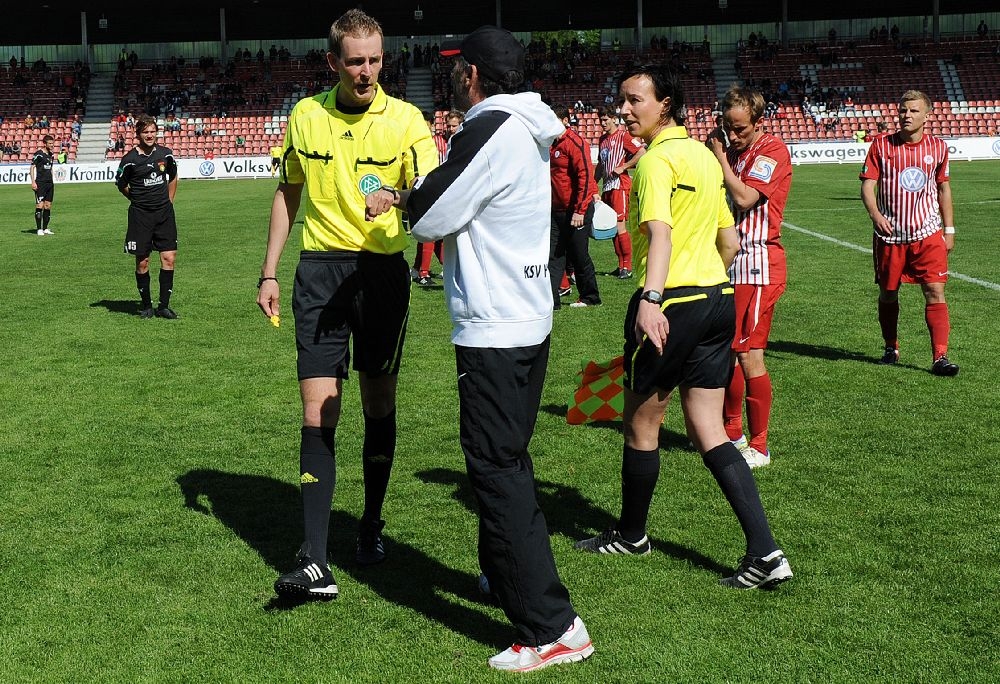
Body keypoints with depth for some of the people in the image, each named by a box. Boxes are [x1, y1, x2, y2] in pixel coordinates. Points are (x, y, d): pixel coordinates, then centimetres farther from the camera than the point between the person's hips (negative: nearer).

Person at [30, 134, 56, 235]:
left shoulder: (50, 154, 15)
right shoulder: (38, 153, -7)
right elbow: (32, 167, -7)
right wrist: (33, 182, -14)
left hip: (50, 183, 7)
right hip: (40, 183, -7)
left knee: (48, 206, 7)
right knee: (40, 205, -9)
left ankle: (45, 228, 13)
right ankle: (39, 229, -5)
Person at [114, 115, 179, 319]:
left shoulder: (165, 154, 3)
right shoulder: (130, 159, -7)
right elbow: (121, 185, 6)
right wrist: (138, 200, 9)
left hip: (164, 213, 3)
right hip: (140, 215, -3)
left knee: (169, 258, -4)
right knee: (142, 262, 2)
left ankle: (164, 305, 5)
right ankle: (146, 305, 17)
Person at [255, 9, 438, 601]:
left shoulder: (405, 119, -3)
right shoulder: (305, 117, 6)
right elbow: (288, 195, 16)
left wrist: (397, 197, -37)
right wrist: (269, 272, 13)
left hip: (384, 271, -1)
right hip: (321, 270, 1)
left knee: (379, 403, 10)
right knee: (319, 411, -7)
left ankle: (372, 526, 29)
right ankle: (315, 562, -8)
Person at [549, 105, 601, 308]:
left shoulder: (575, 143, -14)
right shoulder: (551, 144, 11)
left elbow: (585, 177, -19)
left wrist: (580, 211, -23)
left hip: (575, 211, -8)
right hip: (557, 211, 8)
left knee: (578, 256, 3)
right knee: (553, 255, 1)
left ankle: (589, 297, 18)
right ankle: (550, 299, 0)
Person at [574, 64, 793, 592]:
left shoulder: (656, 159, -11)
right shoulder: (704, 157, 14)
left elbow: (661, 233, -28)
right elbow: (730, 242, 20)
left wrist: (651, 299, -40)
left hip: (673, 306, -8)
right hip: (719, 300, 8)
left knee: (641, 424, 11)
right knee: (709, 433, 9)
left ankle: (631, 535, 29)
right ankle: (765, 553, 1)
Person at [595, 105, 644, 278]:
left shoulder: (623, 135, -5)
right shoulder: (602, 139, 18)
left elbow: (642, 152, -15)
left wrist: (623, 167, -13)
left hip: (620, 186, -8)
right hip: (606, 187, 8)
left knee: (620, 226, -11)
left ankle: (628, 266, -7)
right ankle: (621, 265, 13)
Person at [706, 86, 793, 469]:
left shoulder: (773, 150, -10)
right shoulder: (731, 149, 15)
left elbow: (744, 197, -20)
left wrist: (719, 156, -12)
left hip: (758, 266, -8)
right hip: (729, 264, 9)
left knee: (749, 356, -9)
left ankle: (758, 447, 1)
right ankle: (732, 433, 28)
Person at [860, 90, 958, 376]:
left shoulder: (938, 147, 4)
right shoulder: (882, 145, -2)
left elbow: (944, 188, 14)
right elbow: (868, 185, -6)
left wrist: (949, 229, 14)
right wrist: (875, 214, -25)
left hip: (928, 234, 0)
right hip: (889, 234, 0)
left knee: (935, 291, -11)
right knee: (888, 294, 10)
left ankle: (940, 357, -11)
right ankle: (891, 349, 30)